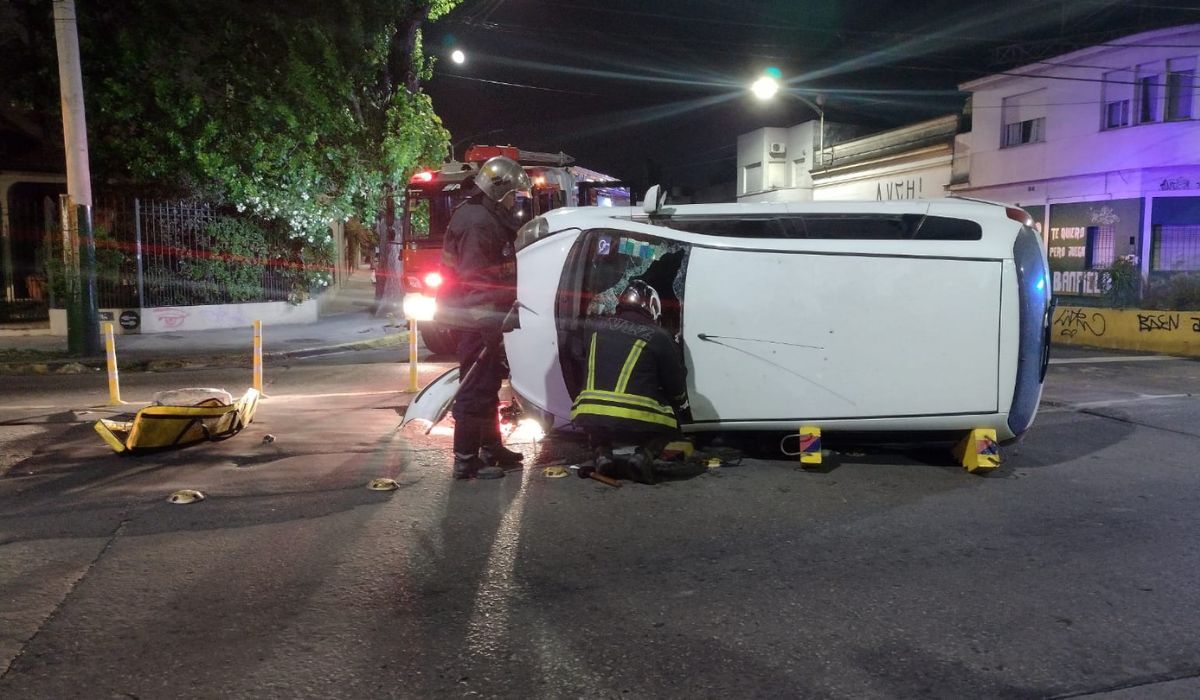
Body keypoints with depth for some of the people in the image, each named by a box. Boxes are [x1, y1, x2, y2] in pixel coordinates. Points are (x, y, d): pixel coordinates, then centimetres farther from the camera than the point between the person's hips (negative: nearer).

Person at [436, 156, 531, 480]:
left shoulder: (491, 219, 16)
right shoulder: (476, 222, -17)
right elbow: (474, 278, -24)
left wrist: (505, 308, 23)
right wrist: (489, 321, -24)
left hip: (483, 317, 11)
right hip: (475, 317, -11)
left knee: (489, 383, 18)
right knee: (476, 386, -7)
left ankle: (491, 447, 30)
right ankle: (466, 459, -1)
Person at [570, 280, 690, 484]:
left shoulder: (593, 328, 13)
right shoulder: (658, 336, 3)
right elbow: (676, 384, 11)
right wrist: (682, 402, 33)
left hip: (589, 416, 3)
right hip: (637, 420, -3)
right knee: (671, 422, 26)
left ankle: (602, 454, 13)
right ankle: (644, 454, -1)